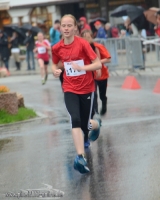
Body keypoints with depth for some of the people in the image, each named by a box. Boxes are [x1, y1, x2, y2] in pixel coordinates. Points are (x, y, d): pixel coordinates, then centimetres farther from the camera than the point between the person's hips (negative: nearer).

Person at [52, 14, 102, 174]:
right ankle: (81, 158, -25)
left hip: (87, 89, -1)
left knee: (85, 126, 6)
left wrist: (82, 67, -30)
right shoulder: (57, 48, -3)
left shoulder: (83, 43, -14)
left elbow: (98, 64, -14)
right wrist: (55, 71, -7)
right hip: (70, 90, 1)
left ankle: (96, 123, 45)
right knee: (75, 120, -22)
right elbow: (55, 64, 16)